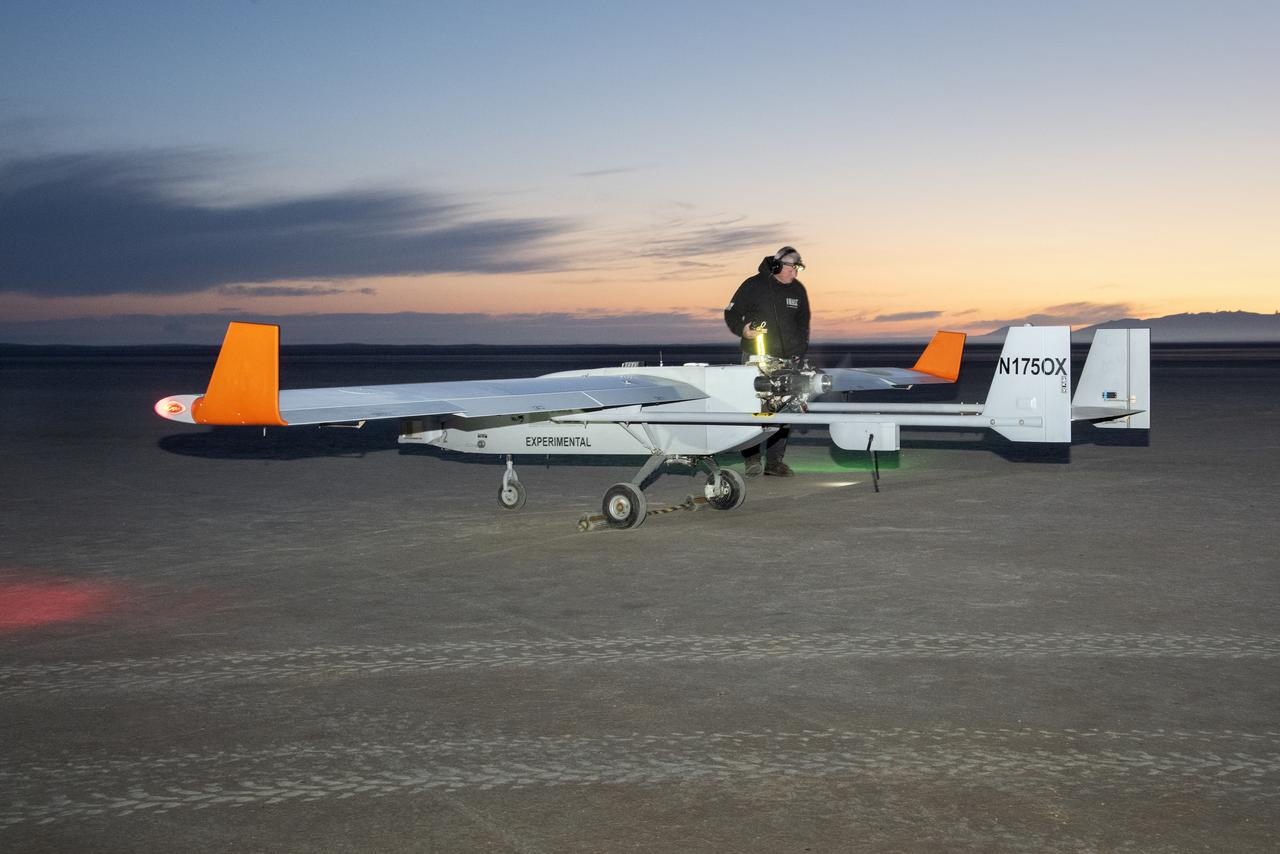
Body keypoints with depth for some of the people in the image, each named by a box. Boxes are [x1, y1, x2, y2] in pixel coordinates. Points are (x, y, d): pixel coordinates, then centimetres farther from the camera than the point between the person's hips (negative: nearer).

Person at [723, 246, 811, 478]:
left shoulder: (798, 290, 11)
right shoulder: (753, 285, -3)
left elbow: (803, 324, 21)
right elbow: (731, 313, 1)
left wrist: (799, 353, 11)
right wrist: (742, 329, -19)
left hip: (787, 360, 5)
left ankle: (773, 460, 9)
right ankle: (752, 457, -7)